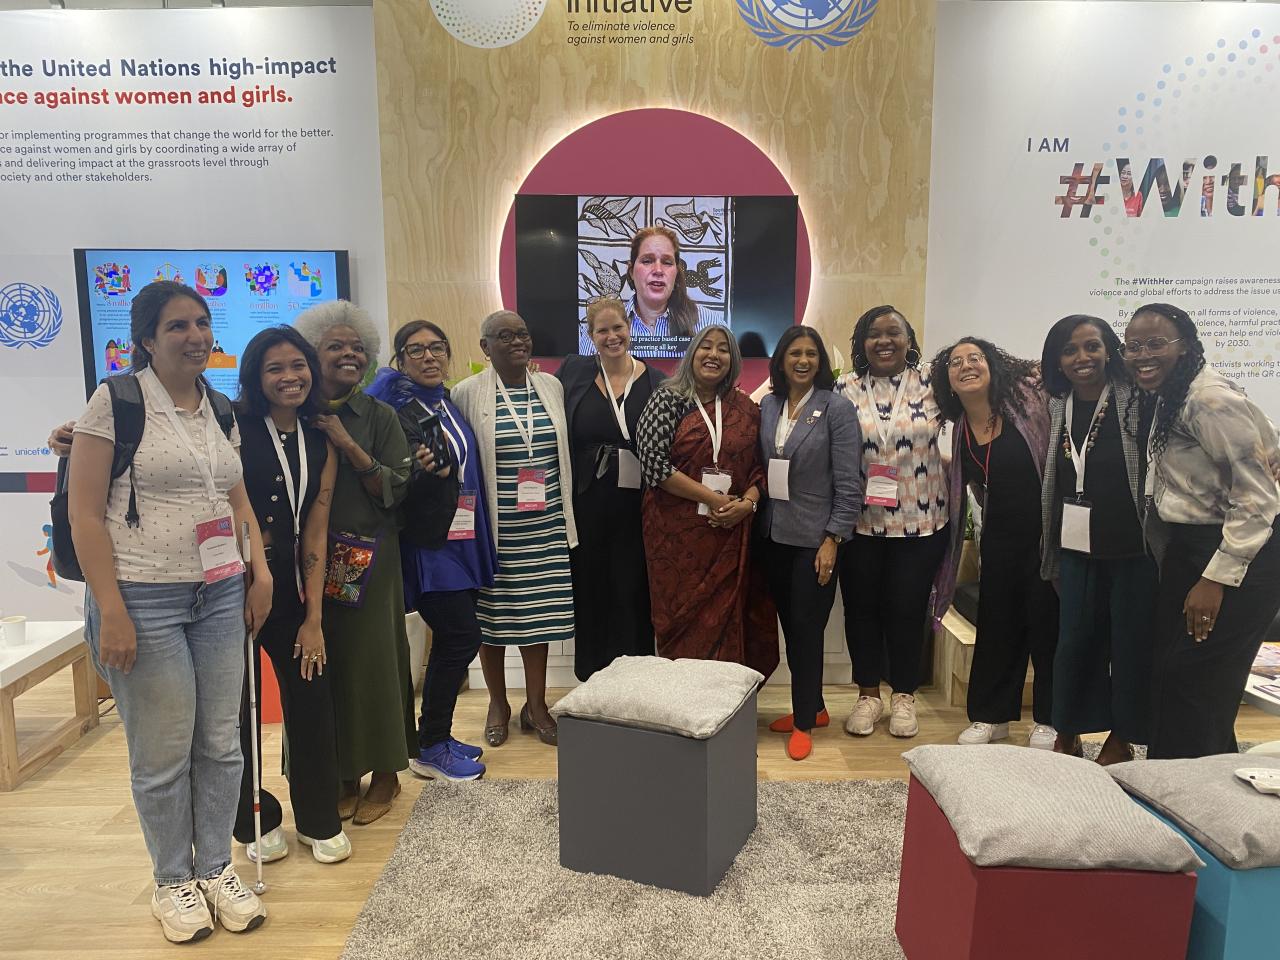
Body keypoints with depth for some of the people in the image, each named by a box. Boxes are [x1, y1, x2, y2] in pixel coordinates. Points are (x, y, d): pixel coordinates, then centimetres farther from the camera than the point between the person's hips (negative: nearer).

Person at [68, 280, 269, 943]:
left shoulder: (221, 409, 11)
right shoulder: (115, 402, -6)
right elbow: (84, 513, -9)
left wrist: (260, 571, 7)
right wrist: (111, 611, -14)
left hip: (220, 595, 5)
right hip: (144, 597, -5)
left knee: (220, 741, 9)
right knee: (162, 754, 4)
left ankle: (216, 869, 28)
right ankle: (173, 881, 26)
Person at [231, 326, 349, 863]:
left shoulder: (321, 446, 6)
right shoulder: (231, 428, -6)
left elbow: (315, 533, 4)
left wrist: (313, 618, 1)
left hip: (290, 586, 4)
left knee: (310, 696, 6)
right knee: (239, 706, 7)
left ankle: (319, 820, 26)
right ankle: (256, 822, 29)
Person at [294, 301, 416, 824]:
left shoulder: (379, 417, 0)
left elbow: (395, 490, -6)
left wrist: (348, 445, -14)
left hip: (369, 560, -1)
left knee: (373, 657, 4)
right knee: (326, 663, 5)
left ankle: (385, 774, 20)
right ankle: (343, 775, 22)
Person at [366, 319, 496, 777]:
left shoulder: (448, 404, 12)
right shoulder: (395, 406, -11)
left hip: (459, 538, 8)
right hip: (425, 540, -8)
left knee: (451, 639, 12)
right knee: (463, 636, -7)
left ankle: (437, 737, 26)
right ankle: (430, 749, 8)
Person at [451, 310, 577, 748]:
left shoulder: (552, 386, 7)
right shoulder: (468, 393, -5)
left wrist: (567, 513, 13)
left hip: (546, 526, 3)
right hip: (496, 527, -3)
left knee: (540, 611, 8)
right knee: (492, 613, 8)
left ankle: (536, 704, 24)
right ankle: (498, 704, 27)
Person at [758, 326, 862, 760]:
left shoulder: (837, 408, -8)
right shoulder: (768, 406, 6)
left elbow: (848, 483, -11)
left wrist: (832, 540, -14)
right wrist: (756, 511, 2)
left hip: (814, 537, -5)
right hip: (776, 534, 5)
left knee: (806, 628, 1)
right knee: (789, 624, 13)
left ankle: (804, 722, 16)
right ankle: (811, 704, 31)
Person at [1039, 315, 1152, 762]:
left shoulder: (1136, 401, -8)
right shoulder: (1057, 406, 6)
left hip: (1132, 545, -4)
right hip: (1077, 545, 4)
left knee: (1130, 640, 7)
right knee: (1074, 639, 9)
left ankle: (1121, 738, 25)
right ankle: (1066, 734, 24)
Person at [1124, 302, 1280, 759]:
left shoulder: (1209, 399, -21)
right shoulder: (1164, 398, 8)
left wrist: (1216, 580, -20)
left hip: (1238, 558, -9)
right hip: (1187, 549, 9)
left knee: (1192, 686, -3)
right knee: (1168, 675, 13)